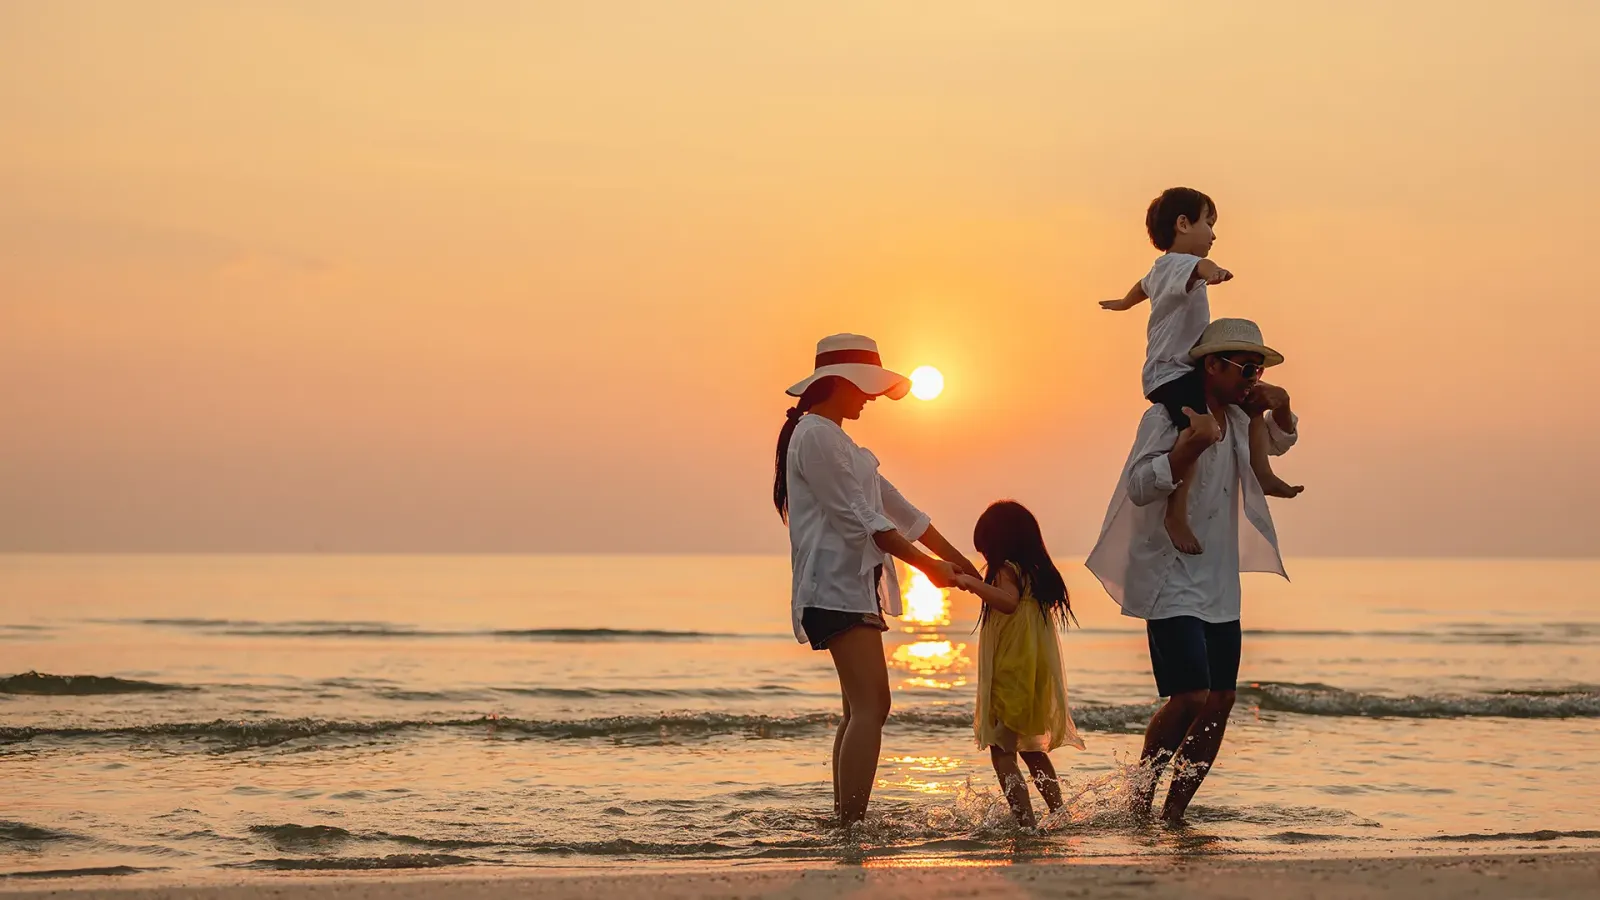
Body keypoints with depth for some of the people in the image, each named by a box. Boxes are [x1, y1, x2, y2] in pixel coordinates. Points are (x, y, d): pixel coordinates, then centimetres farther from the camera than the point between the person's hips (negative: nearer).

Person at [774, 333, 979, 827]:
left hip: (854, 586, 11)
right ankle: (852, 827, -23)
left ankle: (844, 824, 13)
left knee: (861, 709, 11)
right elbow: (859, 519, -15)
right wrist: (926, 564, -11)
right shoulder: (815, 436, -10)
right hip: (836, 587, -11)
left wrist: (961, 563, 19)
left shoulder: (835, 439, 23)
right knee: (870, 706, -17)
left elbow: (897, 509, 22)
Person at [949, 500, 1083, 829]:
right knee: (1032, 749, 24)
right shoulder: (1036, 572, 13)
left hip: (1012, 675, -9)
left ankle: (1026, 821, -23)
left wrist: (972, 583, -24)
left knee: (1002, 752, -11)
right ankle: (1060, 813, 29)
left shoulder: (1008, 570, -11)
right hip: (1037, 676, 9)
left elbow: (1009, 601, -30)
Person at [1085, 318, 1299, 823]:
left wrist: (1280, 410, 9)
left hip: (1219, 586, 8)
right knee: (1190, 697, -17)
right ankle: (1139, 803, 1)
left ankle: (1174, 812, 9)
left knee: (1220, 702, 1)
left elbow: (1279, 442, 31)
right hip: (1171, 582, -8)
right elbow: (1140, 487, -21)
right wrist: (1193, 444, -31)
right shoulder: (1165, 417, -11)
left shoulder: (1237, 420, 12)